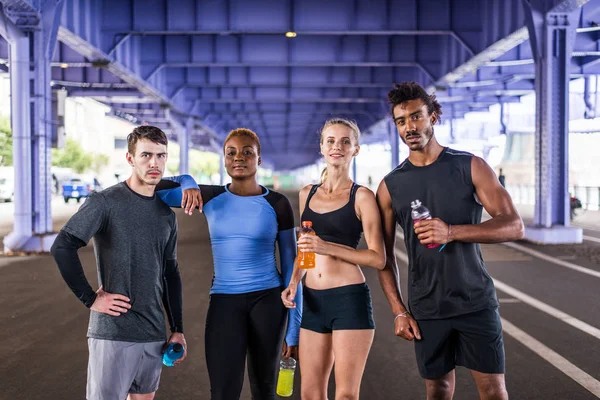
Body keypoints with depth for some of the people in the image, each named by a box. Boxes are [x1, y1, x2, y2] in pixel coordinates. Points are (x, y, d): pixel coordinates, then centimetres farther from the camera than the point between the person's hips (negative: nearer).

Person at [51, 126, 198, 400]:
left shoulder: (166, 215, 10)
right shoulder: (105, 202, -8)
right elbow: (62, 248, -14)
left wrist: (177, 330, 13)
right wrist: (90, 299, -14)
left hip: (154, 334, 6)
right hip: (112, 333, -5)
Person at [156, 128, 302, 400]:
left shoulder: (277, 204, -1)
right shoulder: (210, 197, 3)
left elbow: (290, 267, 1)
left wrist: (294, 327, -1)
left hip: (268, 299, 0)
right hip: (224, 303, 1)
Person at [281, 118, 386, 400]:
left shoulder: (361, 196, -4)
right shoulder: (307, 194, 12)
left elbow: (378, 258, -10)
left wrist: (329, 247, -21)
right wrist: (293, 283, 7)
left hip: (350, 300, -5)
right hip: (313, 302, 5)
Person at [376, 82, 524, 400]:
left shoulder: (470, 167, -3)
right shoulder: (390, 185, 2)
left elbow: (514, 226, -11)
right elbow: (384, 255, 6)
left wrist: (452, 232, -25)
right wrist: (399, 311, -3)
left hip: (476, 302, -1)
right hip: (426, 309, 2)